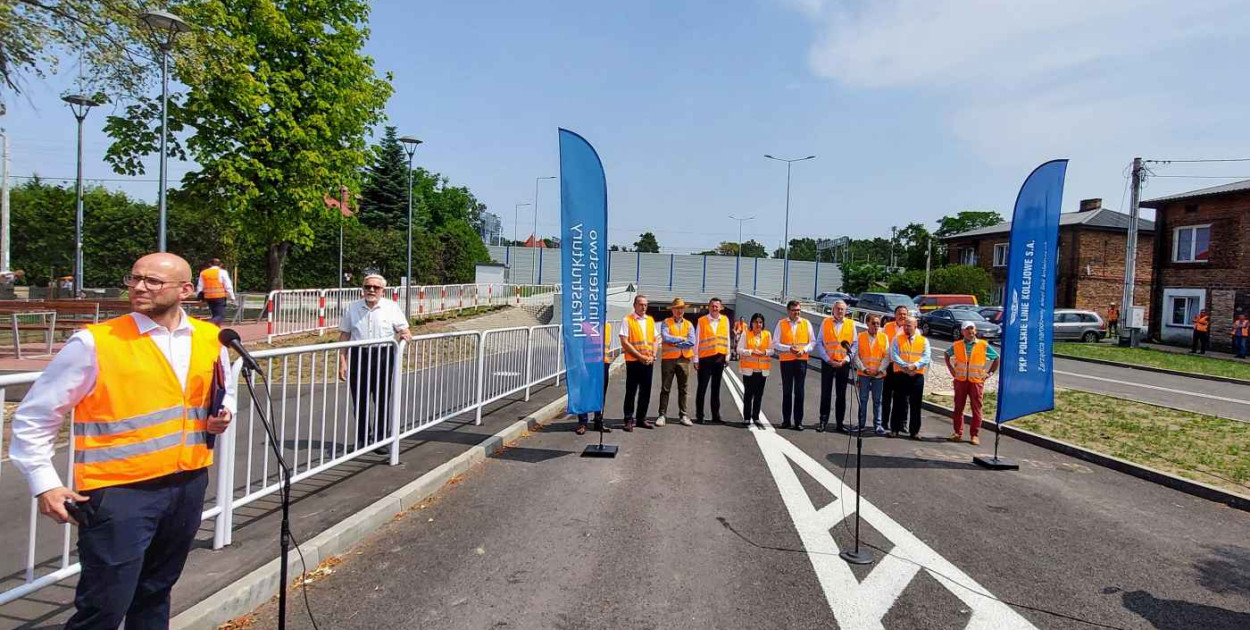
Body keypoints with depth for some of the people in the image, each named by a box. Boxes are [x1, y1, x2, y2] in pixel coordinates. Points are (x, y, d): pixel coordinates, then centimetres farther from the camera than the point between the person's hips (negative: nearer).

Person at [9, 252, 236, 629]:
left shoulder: (210, 339, 3)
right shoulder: (94, 343, -10)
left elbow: (222, 394, 21)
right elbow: (34, 415, -4)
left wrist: (222, 415, -1)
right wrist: (43, 484, -8)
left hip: (188, 486, 5)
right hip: (119, 492, -4)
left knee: (154, 595, 20)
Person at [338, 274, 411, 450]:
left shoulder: (392, 307, 4)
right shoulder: (352, 308, 6)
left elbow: (404, 330, 9)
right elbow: (344, 335, 6)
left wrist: (404, 335, -16)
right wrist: (342, 361, 0)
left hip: (383, 355, -1)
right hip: (358, 356, 1)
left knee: (382, 400, 3)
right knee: (359, 400, 6)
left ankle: (380, 439, 14)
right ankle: (362, 439, 19)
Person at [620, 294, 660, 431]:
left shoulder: (650, 320, 12)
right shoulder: (627, 320, -4)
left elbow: (656, 340, 14)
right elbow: (624, 343, -10)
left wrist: (653, 356, -2)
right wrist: (640, 356, -13)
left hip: (649, 362, 5)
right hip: (633, 361, -5)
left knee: (646, 392, 9)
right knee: (631, 392, 1)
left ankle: (642, 418, 19)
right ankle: (628, 420, 8)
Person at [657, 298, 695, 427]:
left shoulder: (689, 324, 10)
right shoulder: (666, 323, 2)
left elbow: (691, 342, -5)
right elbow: (666, 337, -15)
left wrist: (675, 343, -9)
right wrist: (682, 339, -7)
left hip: (684, 359, 3)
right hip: (668, 359, -2)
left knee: (683, 389, 8)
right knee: (665, 388, 1)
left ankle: (684, 415, 15)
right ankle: (662, 415, 5)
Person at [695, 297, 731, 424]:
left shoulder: (725, 320, 6)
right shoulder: (702, 321, -2)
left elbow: (727, 339, 10)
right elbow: (697, 340, -2)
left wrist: (727, 356, 7)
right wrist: (696, 360, -4)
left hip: (720, 358, 3)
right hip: (705, 358, -3)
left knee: (716, 388, 10)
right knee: (702, 388, 1)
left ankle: (716, 415, 16)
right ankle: (699, 416, 8)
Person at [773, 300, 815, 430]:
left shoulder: (806, 323, 6)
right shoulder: (781, 324, 2)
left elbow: (812, 342, 7)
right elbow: (775, 344, -1)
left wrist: (804, 350, -11)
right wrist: (789, 348, -14)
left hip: (801, 360, 0)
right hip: (786, 360, 0)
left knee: (799, 391, 0)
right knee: (787, 391, 7)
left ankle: (798, 421, 5)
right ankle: (786, 420, 14)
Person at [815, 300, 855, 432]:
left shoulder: (851, 324, 5)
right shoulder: (826, 322, 3)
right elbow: (819, 343, 1)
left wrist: (846, 359, -8)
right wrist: (828, 360, -7)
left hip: (844, 364, 1)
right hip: (828, 362, -1)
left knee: (841, 395, 6)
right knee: (825, 393, 0)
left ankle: (840, 423, 12)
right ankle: (823, 421, 6)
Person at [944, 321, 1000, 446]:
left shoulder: (984, 345, 1)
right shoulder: (956, 345, 4)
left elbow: (997, 358, 10)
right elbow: (947, 354, 23)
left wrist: (990, 373, 4)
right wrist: (951, 369, 13)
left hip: (977, 381, -1)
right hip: (960, 380, 2)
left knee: (976, 409, 0)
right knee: (958, 408, 6)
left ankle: (975, 435, 8)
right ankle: (958, 432, 16)